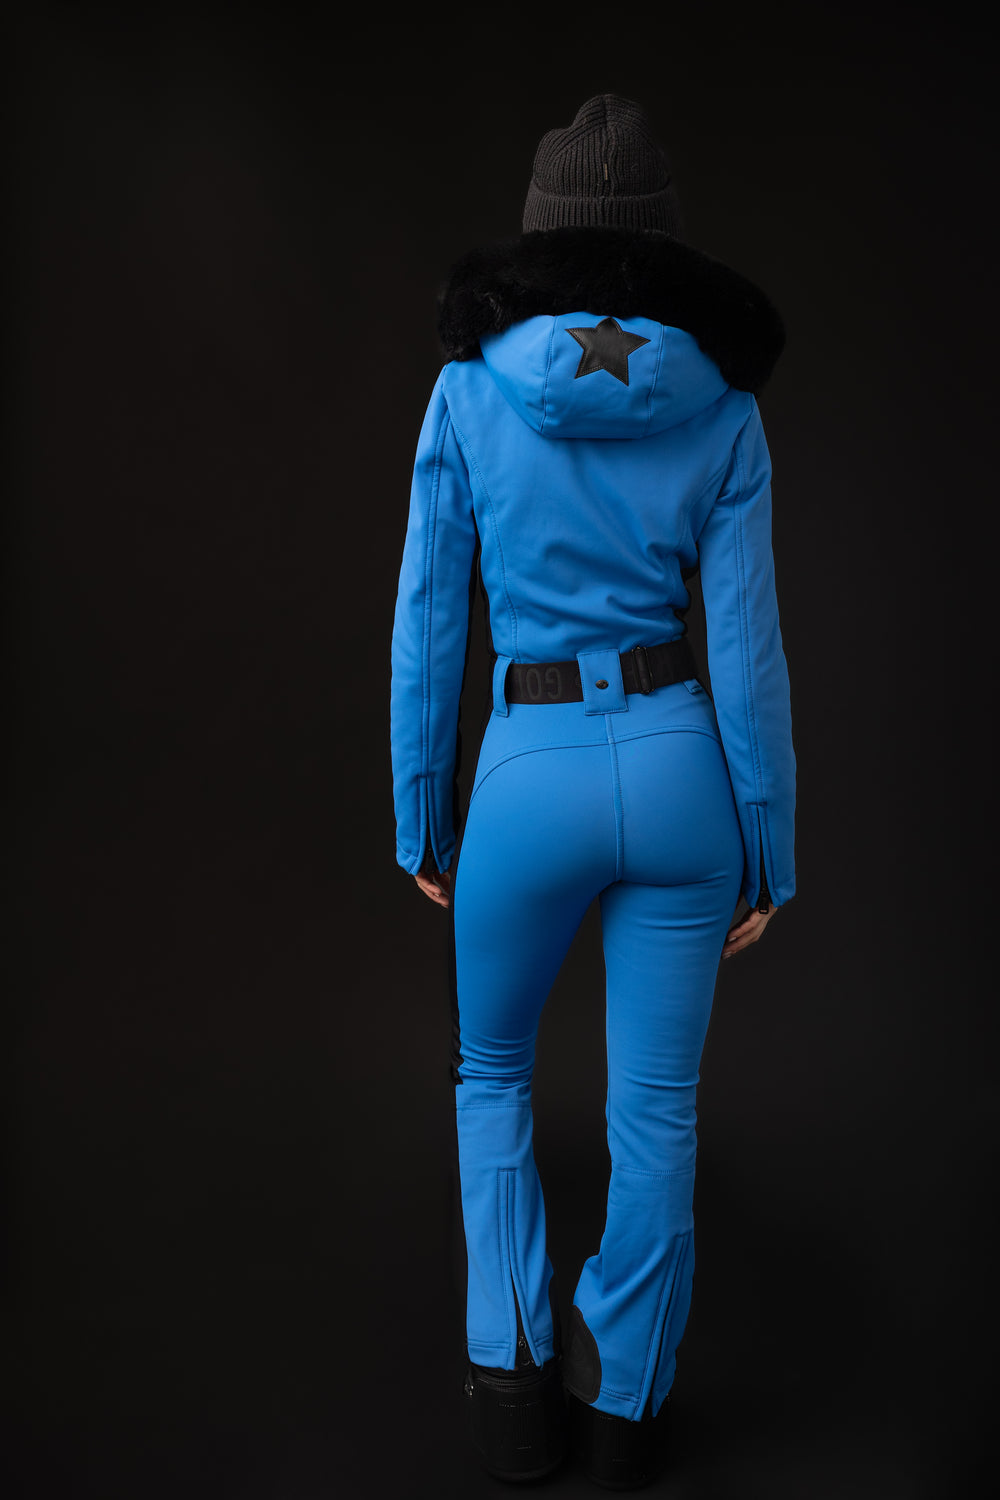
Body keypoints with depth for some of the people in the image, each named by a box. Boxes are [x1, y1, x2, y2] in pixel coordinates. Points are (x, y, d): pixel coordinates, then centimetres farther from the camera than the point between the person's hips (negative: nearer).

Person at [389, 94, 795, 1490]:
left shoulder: (468, 393, -4)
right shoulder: (724, 411, -1)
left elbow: (427, 628, -3)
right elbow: (748, 650, -3)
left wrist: (420, 819, 8)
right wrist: (770, 852, 6)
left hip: (532, 783, -1)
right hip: (676, 771, 2)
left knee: (492, 1068, 24)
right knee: (656, 1105, 16)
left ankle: (517, 1379, 24)